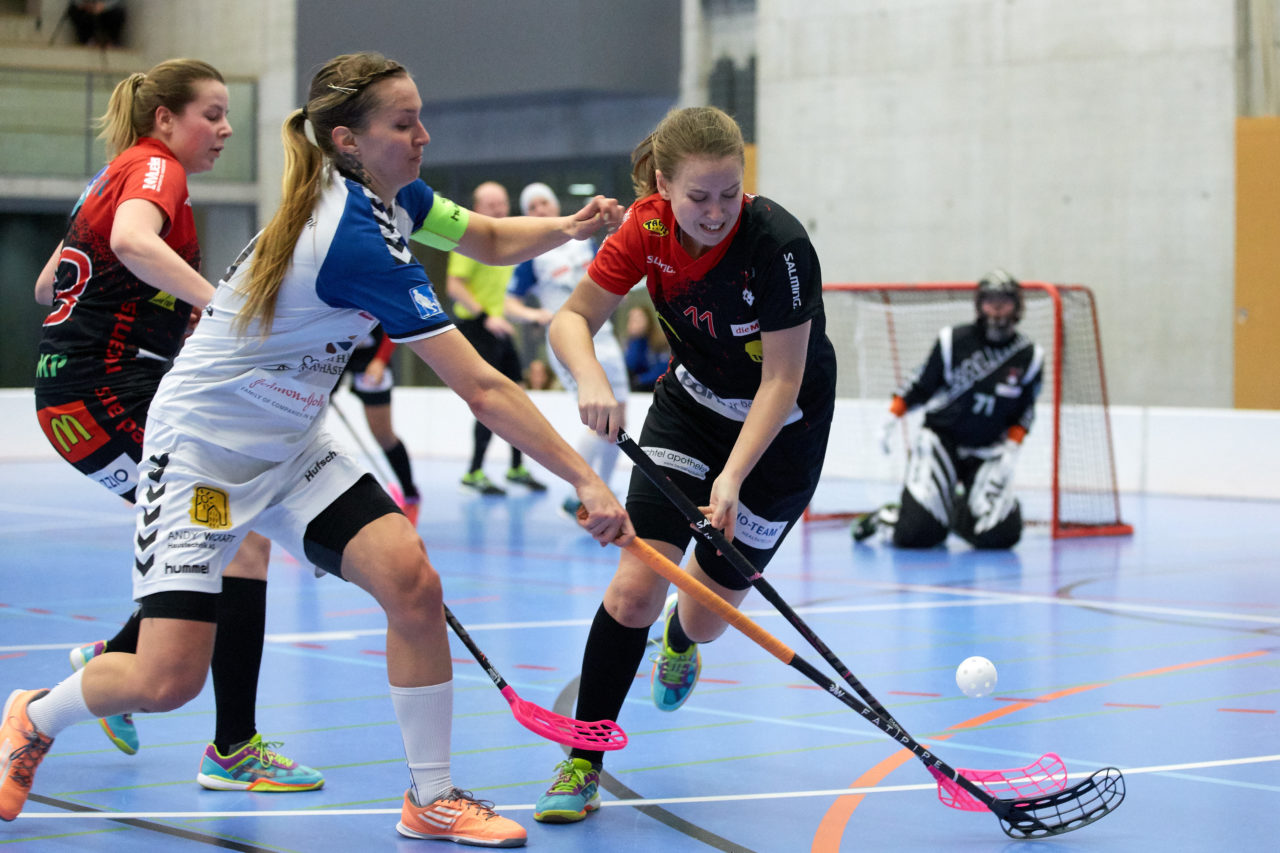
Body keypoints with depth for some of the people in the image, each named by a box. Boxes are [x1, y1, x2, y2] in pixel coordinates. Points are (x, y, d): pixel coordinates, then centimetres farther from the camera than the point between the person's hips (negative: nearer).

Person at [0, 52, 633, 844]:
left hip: (291, 443, 8)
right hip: (203, 444, -8)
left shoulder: (393, 198, -4)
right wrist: (587, 482, -26)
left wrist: (567, 227, -8)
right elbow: (483, 391, -29)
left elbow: (492, 239, 14)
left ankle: (433, 799, -1)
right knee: (168, 680, -11)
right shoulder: (361, 245, -29)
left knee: (411, 578, -12)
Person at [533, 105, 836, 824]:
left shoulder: (779, 243, -31)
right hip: (690, 406, 3)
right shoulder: (648, 229, -18)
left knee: (705, 617, 5)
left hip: (781, 428, -2)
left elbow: (781, 381, -27)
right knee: (636, 586, -15)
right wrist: (592, 380, -34)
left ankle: (679, 642, 46)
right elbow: (573, 319, -12)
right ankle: (583, 763, 0)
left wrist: (732, 479, -36)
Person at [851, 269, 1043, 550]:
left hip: (988, 451, 3)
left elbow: (1024, 412, 7)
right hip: (941, 439, -3)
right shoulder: (952, 341, -6)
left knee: (1000, 535, -14)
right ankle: (886, 518, 18)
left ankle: (957, 514, 20)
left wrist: (1011, 449, -5)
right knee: (918, 535, -19)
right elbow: (920, 385, 3)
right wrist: (892, 418, -4)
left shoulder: (1029, 356, 0)